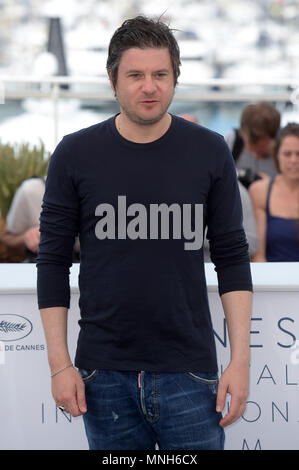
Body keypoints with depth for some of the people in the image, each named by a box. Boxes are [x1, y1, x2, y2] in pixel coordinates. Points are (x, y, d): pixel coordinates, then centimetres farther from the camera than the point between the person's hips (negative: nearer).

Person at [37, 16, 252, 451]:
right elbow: (53, 260, 3)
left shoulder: (209, 152, 1)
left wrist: (240, 360, -3)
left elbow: (232, 257, 4)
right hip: (105, 374, 0)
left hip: (188, 370, 0)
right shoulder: (76, 154, 0)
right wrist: (60, 364, -3)